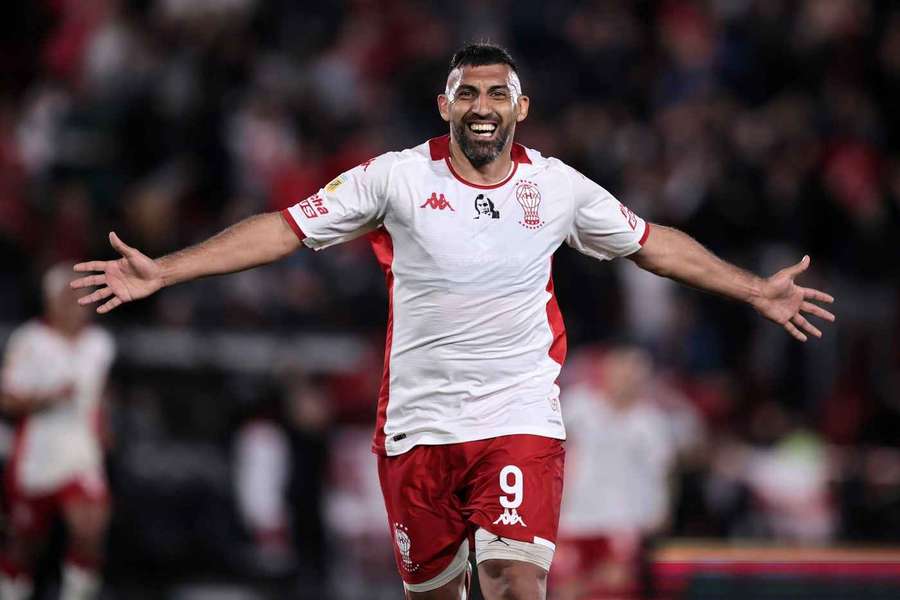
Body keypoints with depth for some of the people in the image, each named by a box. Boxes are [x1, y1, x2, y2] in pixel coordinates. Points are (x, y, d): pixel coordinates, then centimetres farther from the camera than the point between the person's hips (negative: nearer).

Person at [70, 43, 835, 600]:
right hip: (420, 426, 0)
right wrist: (161, 272, -5)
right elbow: (285, 228, 0)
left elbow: (651, 242, 18)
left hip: (522, 422, 0)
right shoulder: (398, 177, -1)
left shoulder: (558, 186, 4)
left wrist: (757, 291, 20)